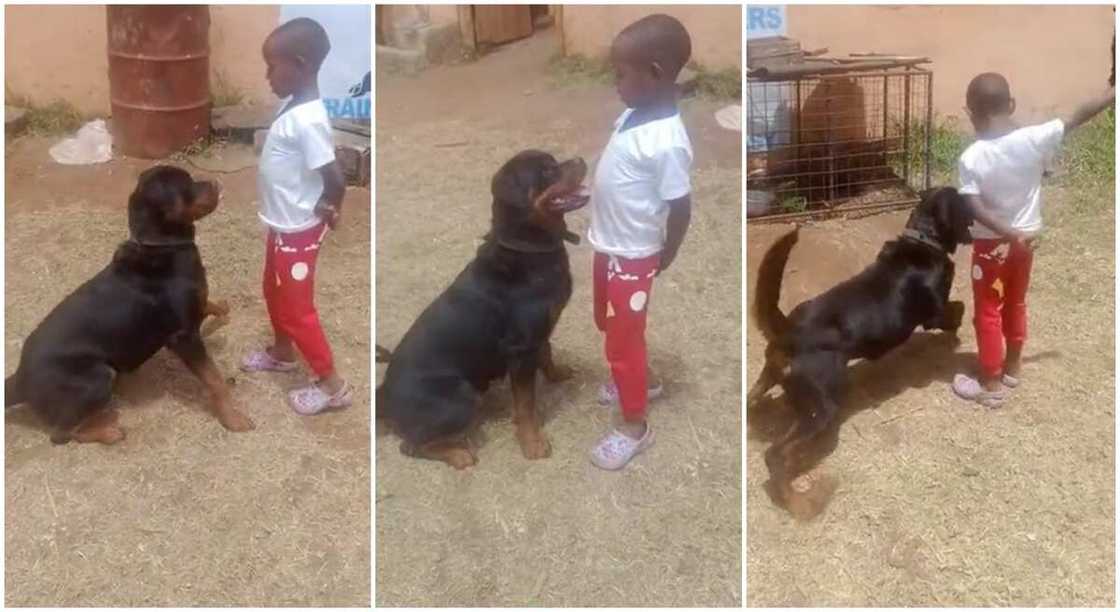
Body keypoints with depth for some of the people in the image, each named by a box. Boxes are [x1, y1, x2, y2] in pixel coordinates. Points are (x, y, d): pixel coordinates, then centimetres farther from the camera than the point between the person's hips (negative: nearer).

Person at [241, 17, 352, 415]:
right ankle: (282, 352, 49)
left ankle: (332, 385, 14)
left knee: (296, 307, 2)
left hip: (298, 232, -10)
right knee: (275, 292, 26)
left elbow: (335, 178, -31)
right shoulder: (296, 108, 2)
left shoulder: (307, 120, -29)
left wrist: (328, 211, -13)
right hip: (281, 226, 10)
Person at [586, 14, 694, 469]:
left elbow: (680, 208, -22)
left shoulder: (666, 142, -30)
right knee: (611, 325, 27)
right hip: (607, 248, 9)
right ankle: (641, 381, 51)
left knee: (623, 340, 5)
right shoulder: (635, 114, -4)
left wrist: (664, 260, -9)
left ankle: (634, 427, 23)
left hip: (631, 258, -9)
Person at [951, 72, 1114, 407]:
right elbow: (1078, 116, -7)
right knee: (1015, 304, 23)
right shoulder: (1035, 139, -15)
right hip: (1026, 238, 4)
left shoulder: (971, 158, -22)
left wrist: (1010, 233, -20)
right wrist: (1113, 93, 2)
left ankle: (991, 385, 16)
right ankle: (1012, 367, 39)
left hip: (992, 243, -4)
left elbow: (976, 210, -26)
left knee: (987, 312, 9)